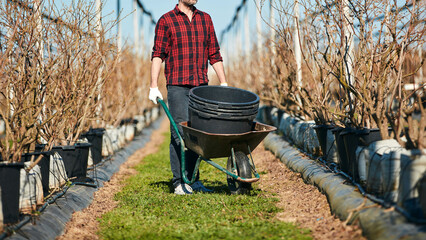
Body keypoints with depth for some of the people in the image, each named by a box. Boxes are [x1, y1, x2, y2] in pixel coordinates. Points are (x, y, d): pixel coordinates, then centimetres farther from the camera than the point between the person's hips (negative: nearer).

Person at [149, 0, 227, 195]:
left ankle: (194, 180, 14)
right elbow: (158, 55, -3)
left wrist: (224, 84, 12)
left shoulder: (205, 19, 14)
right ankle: (179, 182, 2)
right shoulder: (166, 21, 2)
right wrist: (153, 86, -12)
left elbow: (214, 54, 17)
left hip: (201, 86, 4)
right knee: (179, 134, -4)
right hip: (177, 87, -4)